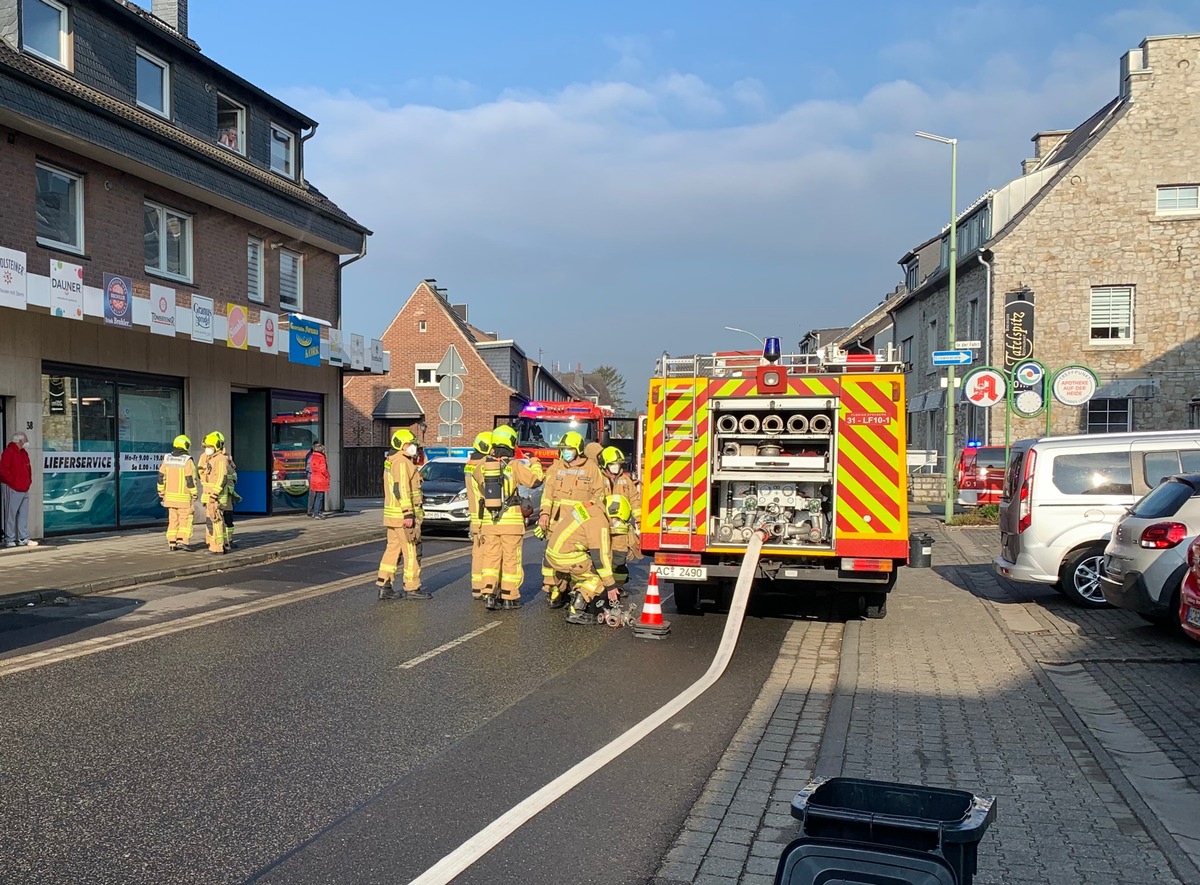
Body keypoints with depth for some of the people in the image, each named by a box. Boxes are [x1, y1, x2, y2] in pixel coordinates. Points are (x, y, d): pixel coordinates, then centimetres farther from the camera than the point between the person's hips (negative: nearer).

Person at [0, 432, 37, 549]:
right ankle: (10, 539, 2)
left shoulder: (23, 453, 16)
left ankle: (24, 538, 12)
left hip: (24, 489, 9)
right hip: (12, 489, -9)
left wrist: (29, 481, 14)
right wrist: (13, 482, -16)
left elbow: (28, 468, 27)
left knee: (24, 514, 9)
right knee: (11, 514, -3)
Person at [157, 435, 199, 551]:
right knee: (185, 519, 3)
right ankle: (182, 541, -7)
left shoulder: (167, 459, 4)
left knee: (173, 519, 12)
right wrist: (195, 494, -3)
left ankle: (171, 543, 11)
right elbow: (191, 480, -13)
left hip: (170, 495, 5)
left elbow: (161, 477, 6)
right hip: (184, 497, -5)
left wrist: (161, 493, 15)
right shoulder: (187, 461, -12)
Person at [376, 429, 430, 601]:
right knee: (412, 551, -3)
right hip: (403, 515, -10)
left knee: (393, 548, 12)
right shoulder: (402, 462, -15)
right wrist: (408, 514, -24)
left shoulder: (391, 461, 18)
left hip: (393, 515, 10)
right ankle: (412, 588, 2)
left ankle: (384, 585, 12)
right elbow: (401, 490, -23)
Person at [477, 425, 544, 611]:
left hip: (489, 519, 3)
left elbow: (477, 476, 22)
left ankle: (490, 595, 0)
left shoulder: (483, 465, 1)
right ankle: (509, 597, 9)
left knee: (491, 557, 10)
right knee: (511, 558, 5)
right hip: (511, 519, -3)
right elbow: (535, 480, -4)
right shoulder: (515, 465, -10)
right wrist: (534, 463, 13)